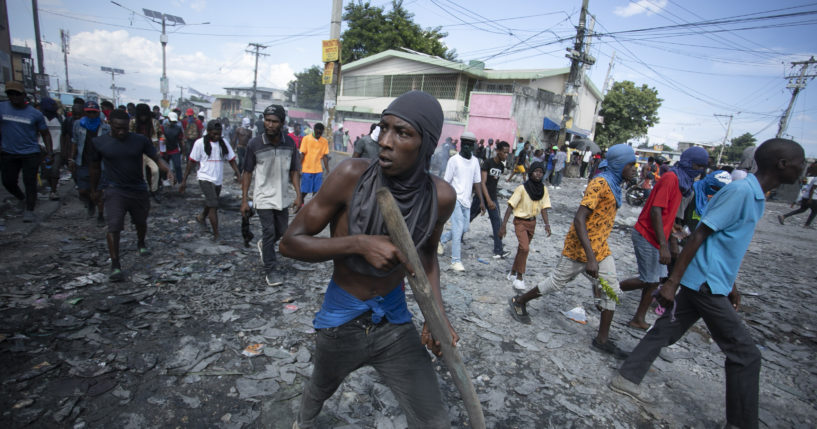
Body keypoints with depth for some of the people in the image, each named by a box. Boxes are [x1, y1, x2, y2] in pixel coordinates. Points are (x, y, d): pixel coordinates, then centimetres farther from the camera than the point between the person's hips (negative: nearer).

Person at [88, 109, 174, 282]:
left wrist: (168, 170, -30)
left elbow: (157, 158, -8)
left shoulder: (140, 140, -5)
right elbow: (95, 167, 8)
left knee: (141, 222, 20)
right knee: (114, 226, -14)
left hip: (138, 189, 2)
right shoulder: (99, 142, -4)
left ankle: (141, 244, 51)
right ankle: (115, 266, -9)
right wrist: (94, 190, 15)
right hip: (115, 190, -2)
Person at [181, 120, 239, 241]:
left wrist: (238, 175, -12)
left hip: (218, 180, 5)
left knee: (211, 204, 22)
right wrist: (184, 180, -4)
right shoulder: (200, 143, -6)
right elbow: (191, 162, -4)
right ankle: (216, 235, -9)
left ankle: (202, 217, 53)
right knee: (213, 205, -14)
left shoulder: (223, 143, 4)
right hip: (205, 178, -5)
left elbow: (232, 160, 2)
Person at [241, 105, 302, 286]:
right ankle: (270, 270, 12)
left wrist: (298, 195, -4)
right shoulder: (255, 144, -11)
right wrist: (244, 200, -6)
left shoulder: (290, 143, -4)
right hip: (264, 197, -3)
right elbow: (247, 172, -4)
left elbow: (294, 171, 4)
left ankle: (264, 245, 47)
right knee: (269, 231, -4)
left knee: (281, 231, 14)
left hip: (282, 197, 4)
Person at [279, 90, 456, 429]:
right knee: (321, 389, 29)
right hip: (341, 321, 0)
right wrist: (359, 244, -33)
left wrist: (436, 312, -8)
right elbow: (290, 242, -18)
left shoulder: (440, 197, -16)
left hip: (395, 322, 1)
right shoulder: (353, 175, -24)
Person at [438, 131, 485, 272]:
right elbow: (447, 182, -6)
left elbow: (477, 182, 13)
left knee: (464, 228, 11)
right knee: (458, 229, -9)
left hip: (466, 200, 6)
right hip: (455, 199, -6)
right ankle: (456, 261, -2)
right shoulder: (454, 160, -7)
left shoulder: (475, 161, 10)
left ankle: (442, 240, 34)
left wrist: (482, 201, 9)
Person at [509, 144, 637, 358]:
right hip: (580, 249, -9)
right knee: (557, 281, 5)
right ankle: (519, 302, 25)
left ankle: (602, 339, 20)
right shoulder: (600, 184, -21)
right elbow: (579, 219, -29)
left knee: (612, 290, 9)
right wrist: (590, 257, -33)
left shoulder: (614, 184, 9)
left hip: (600, 249, 9)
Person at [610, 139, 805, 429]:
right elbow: (699, 235, -21)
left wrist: (730, 284, 26)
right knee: (745, 354, 2)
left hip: (708, 284, 9)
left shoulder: (755, 196, 13)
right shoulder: (741, 191, -17)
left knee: (665, 331, 12)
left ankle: (626, 379, 22)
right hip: (706, 285, -9)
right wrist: (672, 282, -21)